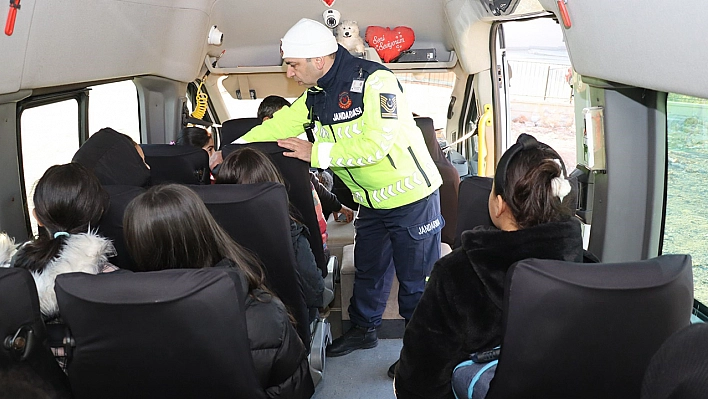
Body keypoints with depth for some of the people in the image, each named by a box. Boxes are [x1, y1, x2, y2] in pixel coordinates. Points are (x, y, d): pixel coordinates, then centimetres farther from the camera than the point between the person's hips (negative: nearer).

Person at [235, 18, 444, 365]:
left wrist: (317, 152, -24)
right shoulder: (315, 96, 2)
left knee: (416, 281, 2)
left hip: (412, 197, -7)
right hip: (372, 203, 8)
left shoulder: (374, 80, -23)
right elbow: (278, 126, 5)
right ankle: (363, 329, 40)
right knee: (367, 271, 21)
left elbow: (376, 143, -31)